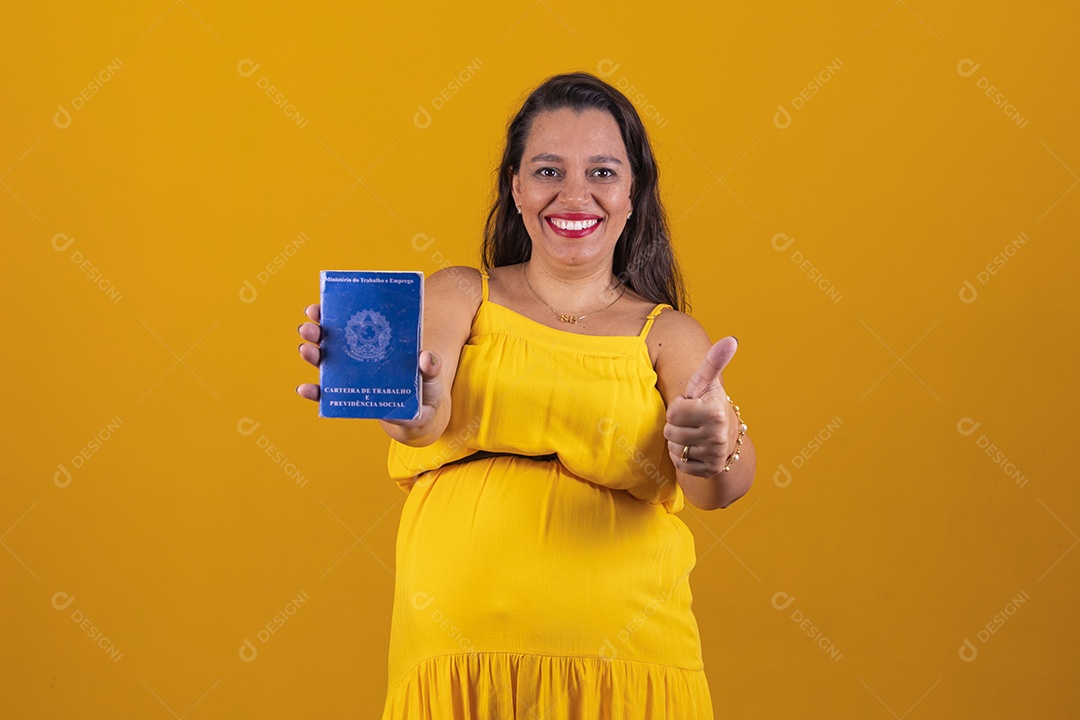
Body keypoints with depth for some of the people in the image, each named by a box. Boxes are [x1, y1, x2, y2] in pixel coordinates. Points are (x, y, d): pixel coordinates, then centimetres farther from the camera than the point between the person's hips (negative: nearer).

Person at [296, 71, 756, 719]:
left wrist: (714, 450, -35)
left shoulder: (668, 336, 6)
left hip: (623, 662, 0)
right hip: (457, 658, 0)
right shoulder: (460, 296, 5)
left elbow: (721, 485, -11)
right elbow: (426, 415, -15)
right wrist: (406, 404, -39)